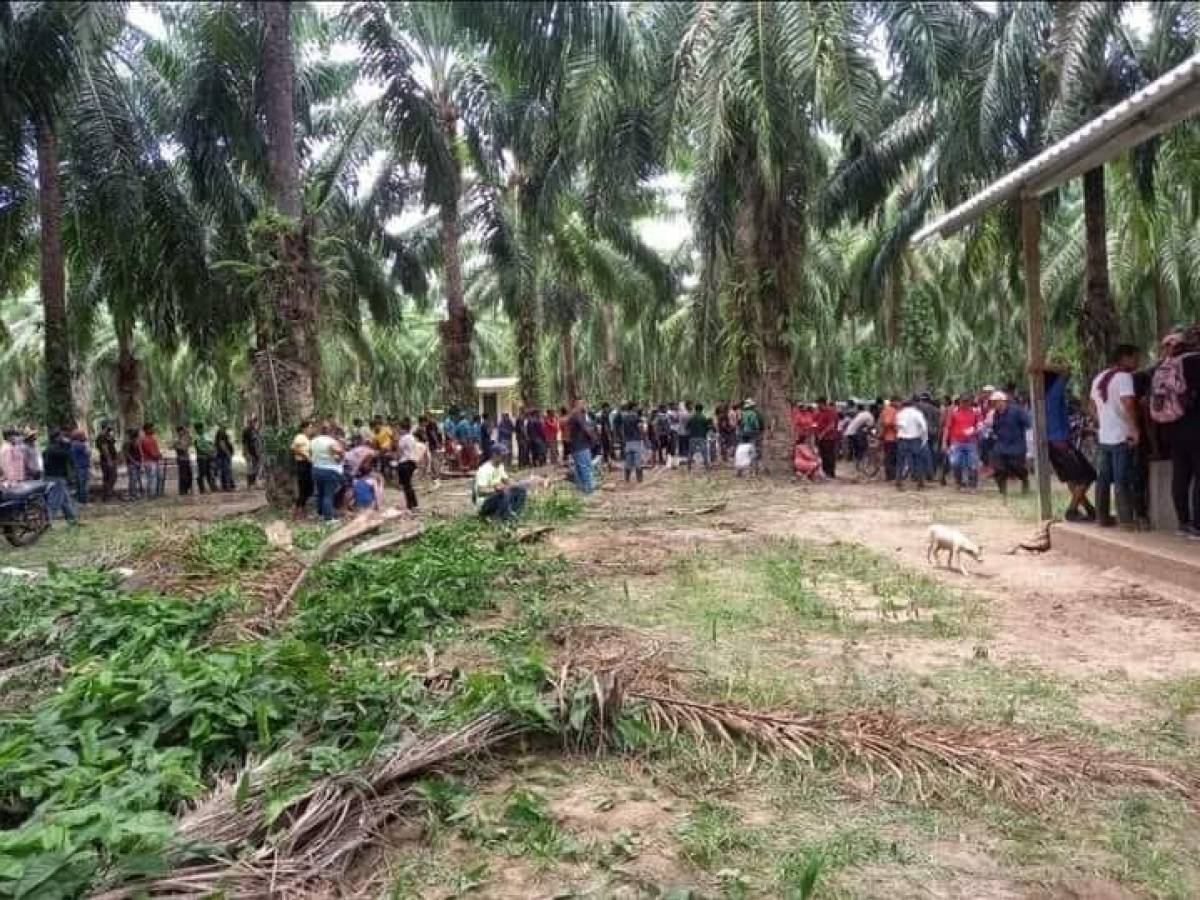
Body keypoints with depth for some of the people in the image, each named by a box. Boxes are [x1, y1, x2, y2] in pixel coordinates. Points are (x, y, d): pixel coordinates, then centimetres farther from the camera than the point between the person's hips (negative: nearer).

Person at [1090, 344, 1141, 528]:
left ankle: (1103, 517, 14)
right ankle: (1127, 520, -2)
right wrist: (1135, 429, -18)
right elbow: (1128, 404, -24)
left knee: (1103, 480, 10)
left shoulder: (1098, 378, 14)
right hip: (1122, 437, -7)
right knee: (1123, 481, -4)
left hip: (1103, 437, 7)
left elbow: (1093, 408, 21)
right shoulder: (1124, 376, -12)